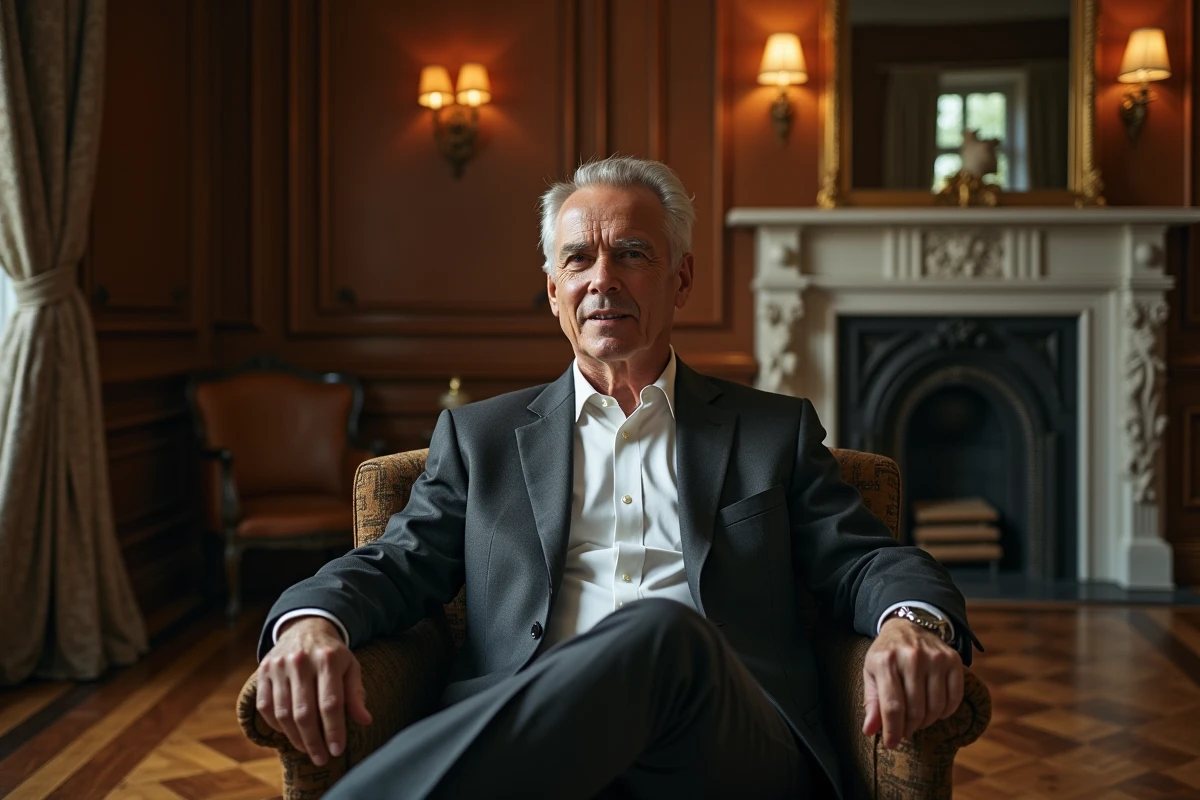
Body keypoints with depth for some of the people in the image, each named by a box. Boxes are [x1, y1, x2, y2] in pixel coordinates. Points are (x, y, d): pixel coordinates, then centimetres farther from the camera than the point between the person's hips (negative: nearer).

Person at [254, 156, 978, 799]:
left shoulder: (775, 430, 22)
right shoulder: (480, 435, 24)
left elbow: (864, 561, 14)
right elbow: (397, 563, 14)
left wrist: (913, 621, -13)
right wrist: (313, 620, -11)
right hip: (527, 739, 0)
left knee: (663, 635, -39)